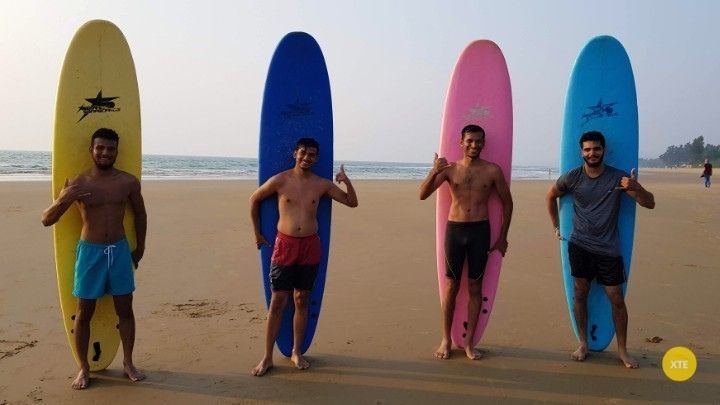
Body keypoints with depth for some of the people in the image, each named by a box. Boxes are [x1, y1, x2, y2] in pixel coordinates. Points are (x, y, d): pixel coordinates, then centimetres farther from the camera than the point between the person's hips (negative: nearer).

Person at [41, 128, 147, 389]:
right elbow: (46, 220, -5)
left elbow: (140, 213, 14)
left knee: (125, 309, 8)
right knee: (84, 313, 6)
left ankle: (128, 363, 23)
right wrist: (63, 200, -25)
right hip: (90, 251, -1)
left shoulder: (128, 181, -2)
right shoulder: (78, 183, -6)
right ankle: (84, 369, 21)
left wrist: (140, 247, 15)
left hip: (120, 250, 1)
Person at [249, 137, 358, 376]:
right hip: (284, 245, -2)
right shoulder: (280, 180, -3)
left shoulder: (322, 184, 4)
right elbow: (254, 199, 9)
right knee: (277, 302, -1)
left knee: (302, 300, 10)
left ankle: (296, 352, 23)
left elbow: (352, 202, 9)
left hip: (310, 246, 2)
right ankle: (267, 358, 9)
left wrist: (346, 181, -10)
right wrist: (257, 233, 11)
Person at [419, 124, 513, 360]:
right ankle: (446, 340, 16)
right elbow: (423, 195, -5)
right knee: (451, 285, 4)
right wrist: (434, 172, -23)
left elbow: (507, 202, 10)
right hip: (455, 229, 0)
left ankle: (469, 343, 16)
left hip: (480, 230, 0)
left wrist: (503, 237, 9)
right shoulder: (449, 169, 3)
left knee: (475, 286, 5)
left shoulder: (492, 171, 2)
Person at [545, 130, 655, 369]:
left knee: (617, 299, 1)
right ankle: (583, 344, 20)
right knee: (580, 294, 6)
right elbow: (550, 196, 15)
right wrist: (556, 227, 13)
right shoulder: (572, 177, -3)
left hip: (609, 249, -1)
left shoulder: (618, 178, -6)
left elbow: (649, 204, -7)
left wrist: (636, 188, -28)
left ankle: (622, 350, 16)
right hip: (579, 246, 1)